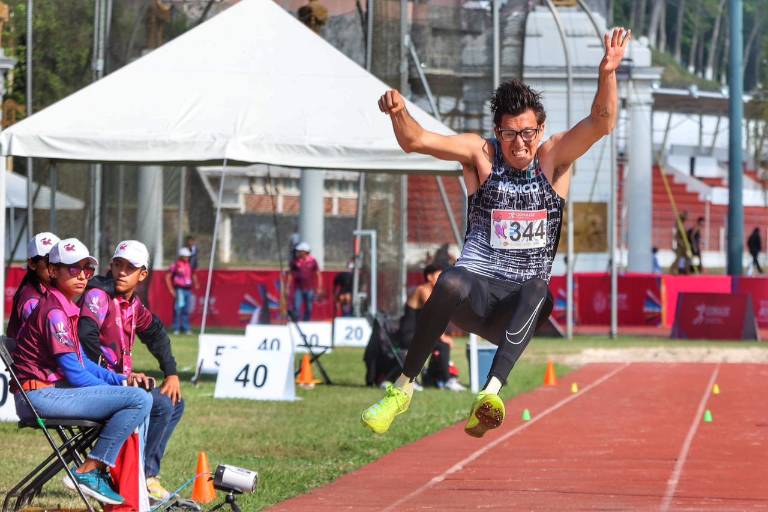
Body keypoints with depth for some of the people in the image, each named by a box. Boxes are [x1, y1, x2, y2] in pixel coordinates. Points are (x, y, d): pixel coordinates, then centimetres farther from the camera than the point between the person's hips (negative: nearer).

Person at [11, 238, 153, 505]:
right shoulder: (54, 312, -14)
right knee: (139, 400, -19)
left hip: (55, 390, 11)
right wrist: (117, 387, -6)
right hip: (41, 395, -11)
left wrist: (120, 380, 6)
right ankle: (89, 472, -14)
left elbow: (82, 362, 19)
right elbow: (74, 372, -17)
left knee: (139, 400, 18)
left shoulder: (66, 309, 19)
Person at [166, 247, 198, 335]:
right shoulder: (175, 265, -6)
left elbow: (193, 275, 29)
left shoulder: (189, 266, 13)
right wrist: (171, 289, -9)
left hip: (188, 290, 6)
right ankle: (176, 328, -5)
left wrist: (195, 284, 13)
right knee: (178, 309, -10)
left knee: (187, 310, 7)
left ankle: (186, 328, 11)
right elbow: (167, 277, -6)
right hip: (179, 290, -6)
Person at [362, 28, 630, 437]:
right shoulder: (480, 153, 4)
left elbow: (602, 123, -10)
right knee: (451, 282, -35)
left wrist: (607, 73, -28)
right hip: (476, 289, 0)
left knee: (537, 288, -36)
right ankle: (403, 387, -24)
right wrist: (398, 113, -30)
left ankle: (490, 393, -50)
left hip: (520, 306, 0)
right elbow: (415, 141, -8)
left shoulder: (555, 157, 5)